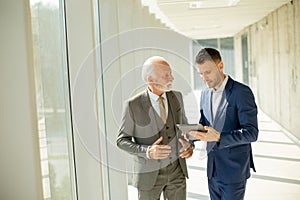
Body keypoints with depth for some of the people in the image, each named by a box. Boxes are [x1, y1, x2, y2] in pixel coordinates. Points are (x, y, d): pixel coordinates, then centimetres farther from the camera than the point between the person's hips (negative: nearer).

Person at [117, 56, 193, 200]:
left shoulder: (176, 97, -3)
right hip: (149, 173, -3)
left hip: (176, 170, 4)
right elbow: (122, 141, -9)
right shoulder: (133, 105, -16)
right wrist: (147, 152, -27)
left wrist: (189, 145, -12)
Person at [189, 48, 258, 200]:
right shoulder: (205, 94, 8)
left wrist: (218, 137, -31)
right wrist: (192, 133, -5)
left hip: (234, 169, -6)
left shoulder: (241, 92, -14)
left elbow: (251, 132, -19)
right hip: (213, 169, 7)